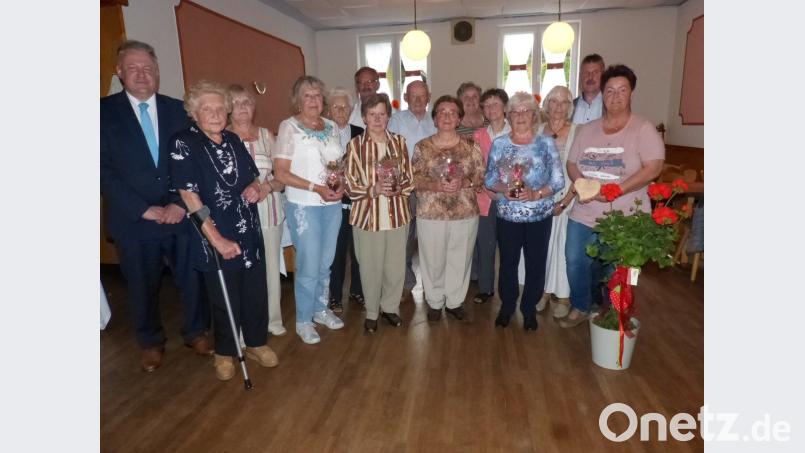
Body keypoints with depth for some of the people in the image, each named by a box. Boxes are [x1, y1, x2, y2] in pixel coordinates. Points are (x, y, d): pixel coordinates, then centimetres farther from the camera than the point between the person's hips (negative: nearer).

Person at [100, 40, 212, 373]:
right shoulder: (105, 111, -1)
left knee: (193, 279, 10)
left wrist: (180, 204, -9)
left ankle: (196, 332, 33)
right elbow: (105, 169, -5)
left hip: (180, 215, 1)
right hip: (133, 220, -1)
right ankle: (151, 342, 35)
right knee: (142, 286, 13)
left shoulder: (177, 110, 6)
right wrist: (144, 209, -12)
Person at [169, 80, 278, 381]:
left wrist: (257, 189, -5)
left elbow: (254, 177, 19)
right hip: (216, 238, -4)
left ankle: (256, 343, 35)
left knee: (256, 291, 12)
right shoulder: (183, 144, -9)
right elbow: (189, 196, -14)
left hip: (249, 232, 5)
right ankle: (225, 352, 34)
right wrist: (216, 239, -17)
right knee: (225, 298, 10)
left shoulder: (233, 140, 8)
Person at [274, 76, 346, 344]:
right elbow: (281, 173, -12)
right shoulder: (289, 127, -6)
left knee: (325, 263, 15)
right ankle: (303, 320, 19)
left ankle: (321, 310, 34)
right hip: (303, 206, -5)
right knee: (308, 266, 0)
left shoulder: (331, 127, 9)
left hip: (333, 204, 5)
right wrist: (317, 188, -20)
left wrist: (342, 186, -5)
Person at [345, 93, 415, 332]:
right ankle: (371, 312, 27)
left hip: (397, 214, 3)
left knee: (396, 266, 10)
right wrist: (372, 189, -19)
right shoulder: (355, 145, -4)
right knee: (370, 267, 6)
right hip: (367, 215, -2)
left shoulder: (399, 141, 5)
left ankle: (390, 307, 33)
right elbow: (349, 184, -4)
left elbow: (410, 178, 7)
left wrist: (398, 188, -13)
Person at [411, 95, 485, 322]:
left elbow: (481, 175, 2)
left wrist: (463, 182, -17)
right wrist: (436, 185, -19)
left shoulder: (470, 146, 3)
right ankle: (434, 302, 27)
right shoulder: (422, 147, 1)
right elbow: (414, 178, -3)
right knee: (433, 260, 8)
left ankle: (455, 301, 29)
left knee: (460, 259, 10)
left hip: (465, 213, 1)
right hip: (430, 213, -1)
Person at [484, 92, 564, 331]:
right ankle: (506, 306, 29)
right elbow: (489, 179, 3)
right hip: (508, 215, 1)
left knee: (536, 264, 8)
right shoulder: (499, 144, 2)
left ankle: (529, 309, 27)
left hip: (540, 215, 0)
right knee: (508, 262, 9)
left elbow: (558, 180, -4)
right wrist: (505, 188, -16)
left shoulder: (545, 143, -1)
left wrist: (536, 193, -19)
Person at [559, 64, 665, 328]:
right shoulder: (587, 130, 8)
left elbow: (653, 168, -15)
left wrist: (615, 190, -24)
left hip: (624, 220, -4)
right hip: (583, 215, 5)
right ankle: (581, 308, 32)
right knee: (575, 263, 11)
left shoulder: (643, 129, -6)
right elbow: (571, 164, 11)